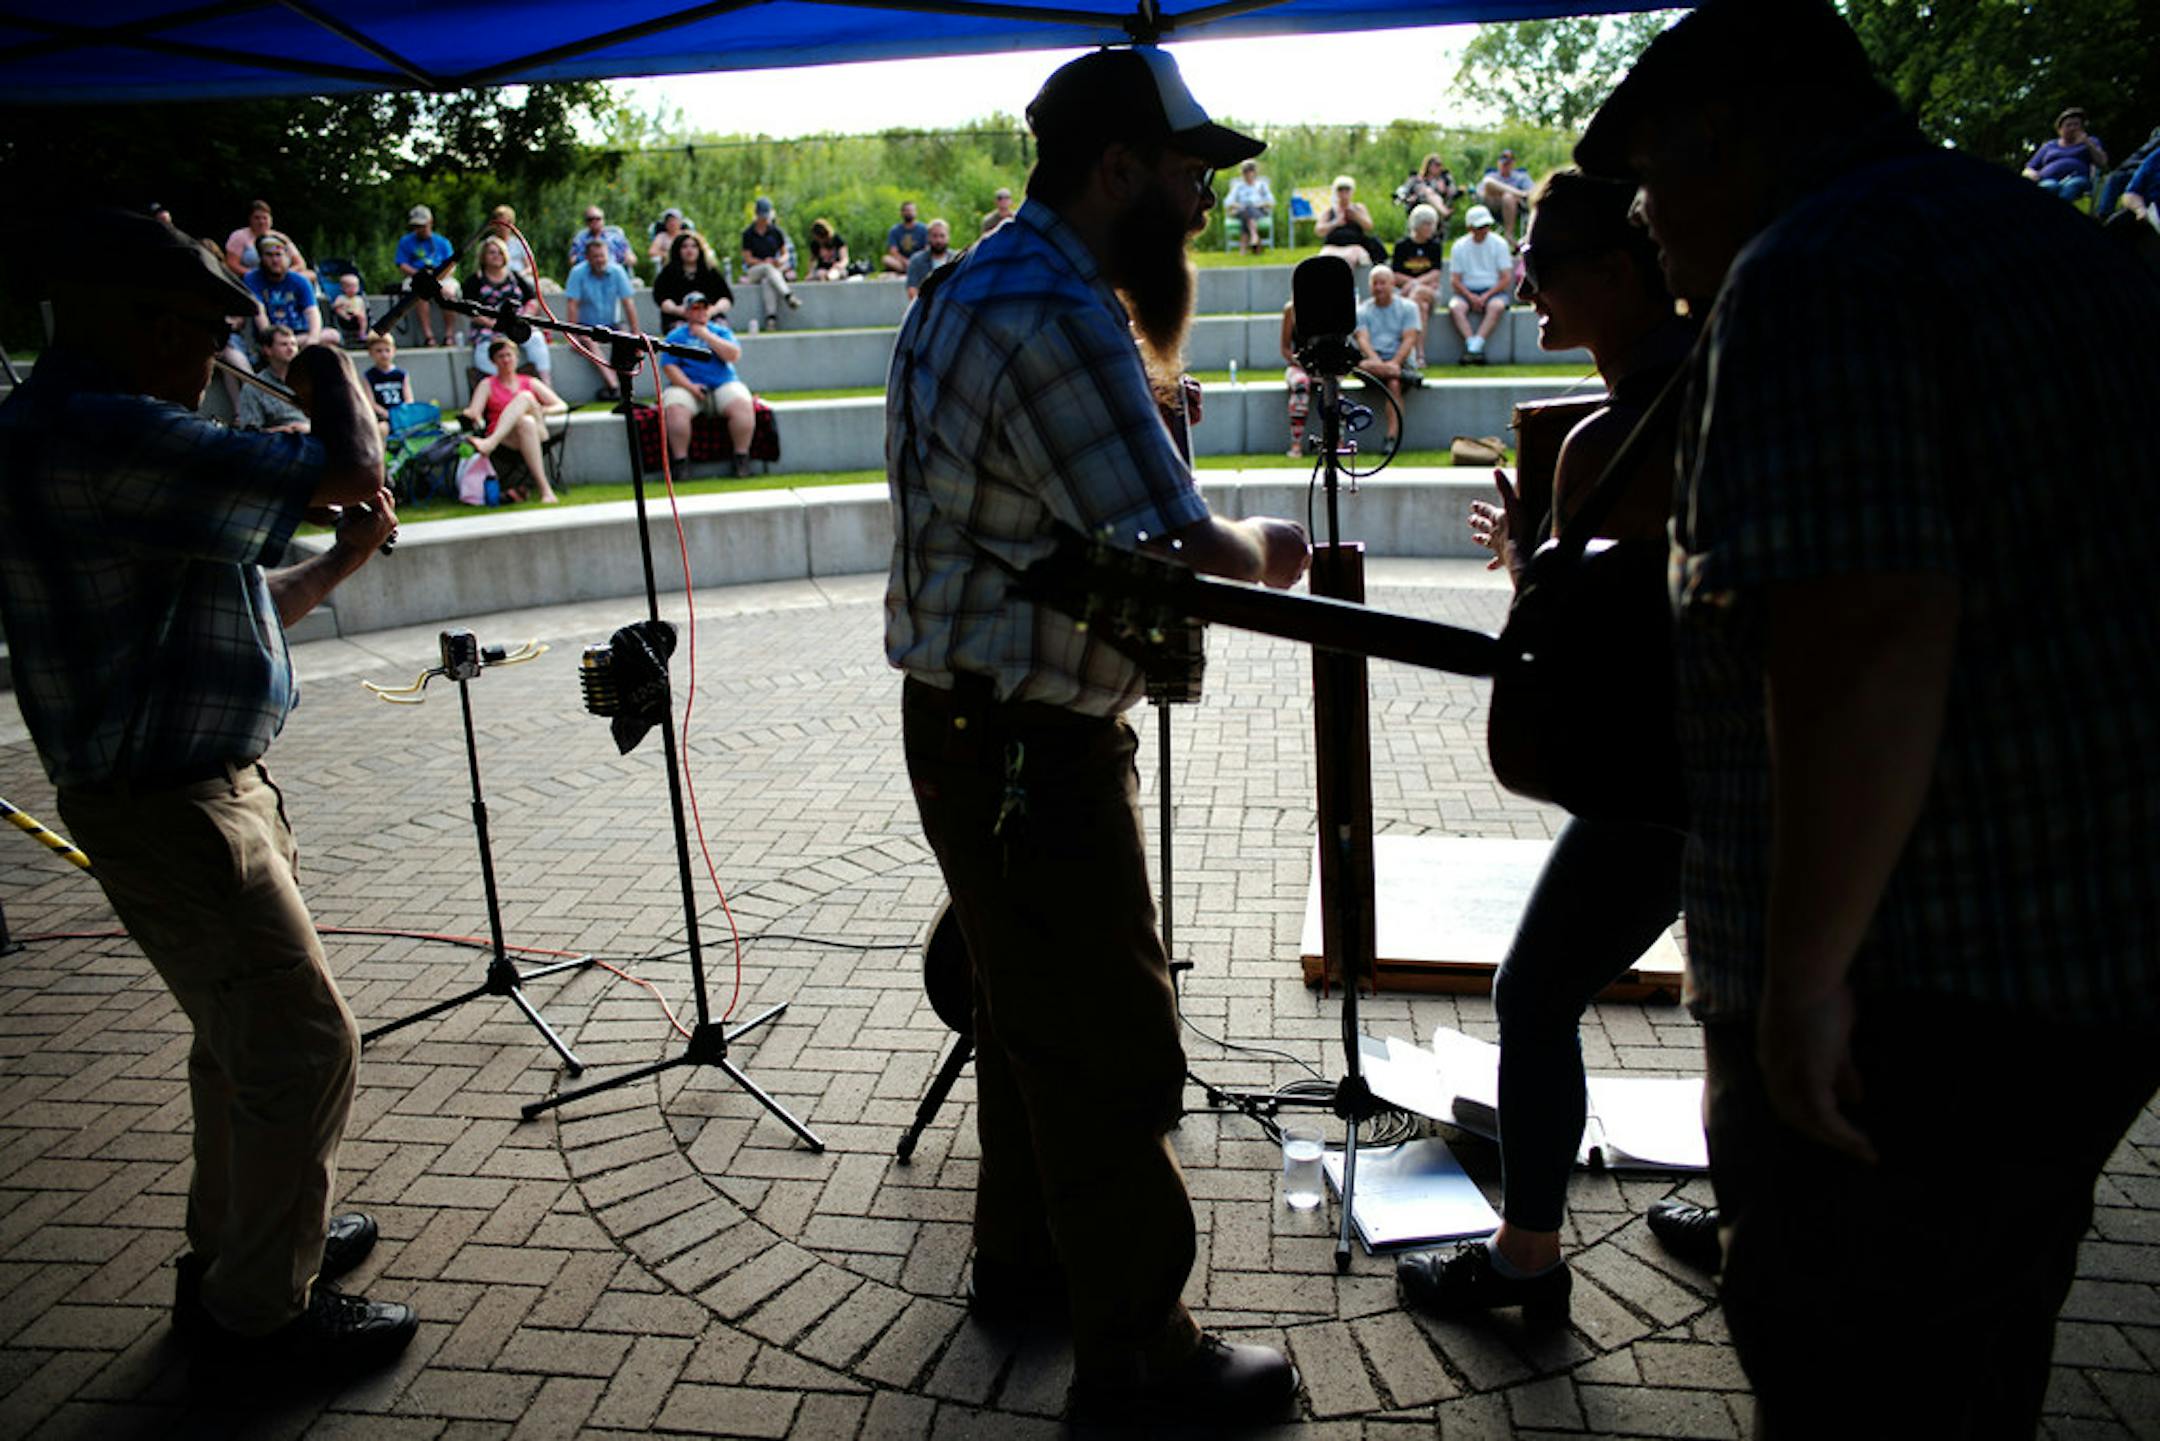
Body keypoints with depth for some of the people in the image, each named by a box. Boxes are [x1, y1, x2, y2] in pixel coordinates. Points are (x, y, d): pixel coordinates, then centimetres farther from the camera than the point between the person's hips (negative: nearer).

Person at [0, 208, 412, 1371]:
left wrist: (340, 559, 12)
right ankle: (258, 1311, 14)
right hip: (167, 808, -11)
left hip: (207, 785, 11)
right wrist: (333, 376, -4)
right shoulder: (103, 435, -24)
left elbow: (222, 605, 20)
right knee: (304, 1045, -3)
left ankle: (235, 1243, 40)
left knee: (245, 1029, 22)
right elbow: (348, 469, -23)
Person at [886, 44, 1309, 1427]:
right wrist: (1263, 548, -4)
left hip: (974, 730, 11)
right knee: (1116, 1051, 2)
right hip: (1031, 753, -11)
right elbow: (1183, 561, -24)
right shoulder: (1055, 316, -22)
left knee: (1034, 1010, 23)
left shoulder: (969, 288, 12)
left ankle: (1025, 1255, 41)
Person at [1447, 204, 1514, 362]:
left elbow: (1506, 278, -1)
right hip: (1467, 291, 1)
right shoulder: (1459, 246, 6)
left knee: (1497, 306, -35)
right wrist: (1470, 296, -15)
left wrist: (1486, 296, -14)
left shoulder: (1499, 244, 3)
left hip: (1493, 290, -1)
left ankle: (1476, 345, -41)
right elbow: (1454, 279, 3)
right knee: (1455, 307, -32)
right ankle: (1472, 345, -39)